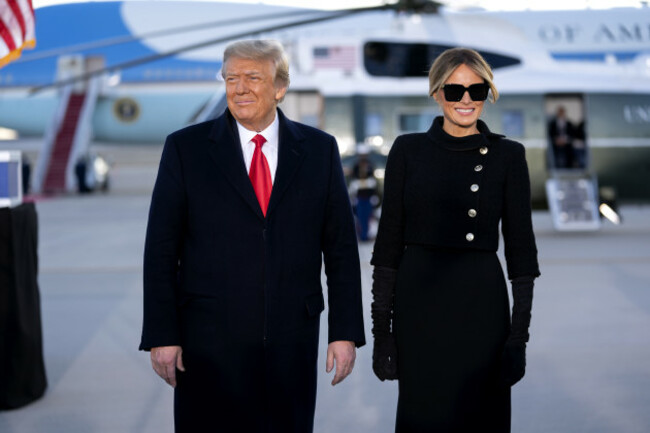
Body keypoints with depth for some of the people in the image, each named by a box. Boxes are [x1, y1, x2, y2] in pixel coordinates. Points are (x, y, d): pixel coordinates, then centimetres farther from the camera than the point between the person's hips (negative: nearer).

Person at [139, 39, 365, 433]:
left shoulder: (320, 150, 6)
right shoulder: (185, 148, 1)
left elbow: (341, 247, 6)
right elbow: (161, 250, 0)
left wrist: (346, 332, 1)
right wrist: (162, 335, -6)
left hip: (292, 341, 1)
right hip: (209, 339, -1)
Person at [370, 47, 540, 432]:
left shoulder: (507, 155, 2)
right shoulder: (408, 150, 3)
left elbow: (521, 246, 2)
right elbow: (389, 241, 3)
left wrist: (519, 335, -3)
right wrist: (382, 326, -1)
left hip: (480, 301, 0)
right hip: (418, 300, 0)